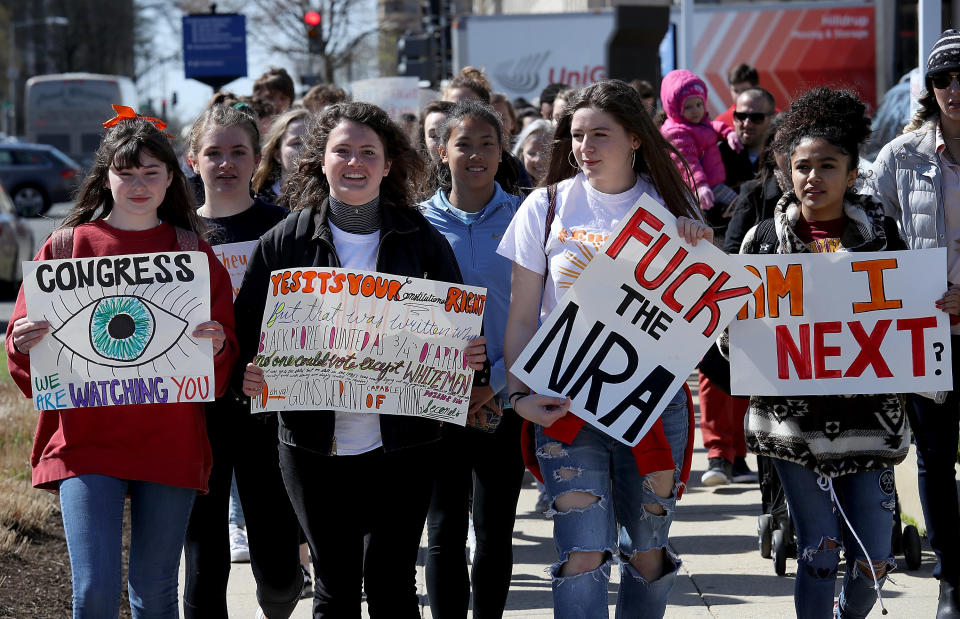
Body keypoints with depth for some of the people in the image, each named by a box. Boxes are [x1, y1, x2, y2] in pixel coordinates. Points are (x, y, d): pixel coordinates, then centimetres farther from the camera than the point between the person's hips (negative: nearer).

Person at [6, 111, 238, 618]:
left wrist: (217, 348, -13)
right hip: (86, 439, -1)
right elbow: (27, 350, 6)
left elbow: (226, 360, 9)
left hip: (170, 440, 1)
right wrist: (24, 344, -16)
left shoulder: (195, 253, 8)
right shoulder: (68, 245, 5)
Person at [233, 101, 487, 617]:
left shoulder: (421, 240, 3)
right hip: (315, 442, 0)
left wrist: (469, 358, -13)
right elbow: (247, 329, 4)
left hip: (401, 442, 0)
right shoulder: (285, 241, 2)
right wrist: (247, 374, -17)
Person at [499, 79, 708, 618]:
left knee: (648, 554, 8)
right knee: (583, 557, -11)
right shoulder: (547, 207, 3)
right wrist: (520, 393, -8)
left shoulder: (671, 207, 5)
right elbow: (521, 316, 5)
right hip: (567, 404, -1)